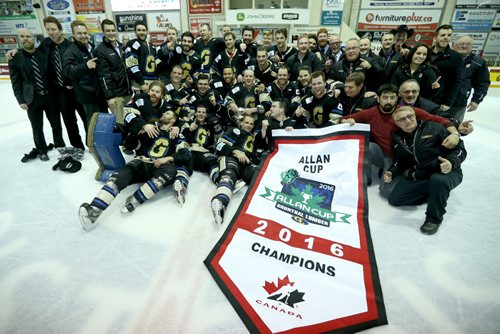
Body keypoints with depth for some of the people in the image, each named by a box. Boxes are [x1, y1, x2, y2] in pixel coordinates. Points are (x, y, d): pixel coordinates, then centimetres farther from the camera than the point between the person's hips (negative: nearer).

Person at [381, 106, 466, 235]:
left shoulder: (435, 128, -8)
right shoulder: (398, 138, 7)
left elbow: (459, 148, -8)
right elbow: (399, 161, 17)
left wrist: (451, 162, -28)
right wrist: (391, 172, -1)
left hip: (446, 173, -5)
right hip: (418, 177, 5)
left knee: (438, 180, -40)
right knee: (394, 199, -8)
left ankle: (434, 218, -14)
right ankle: (438, 194, 8)